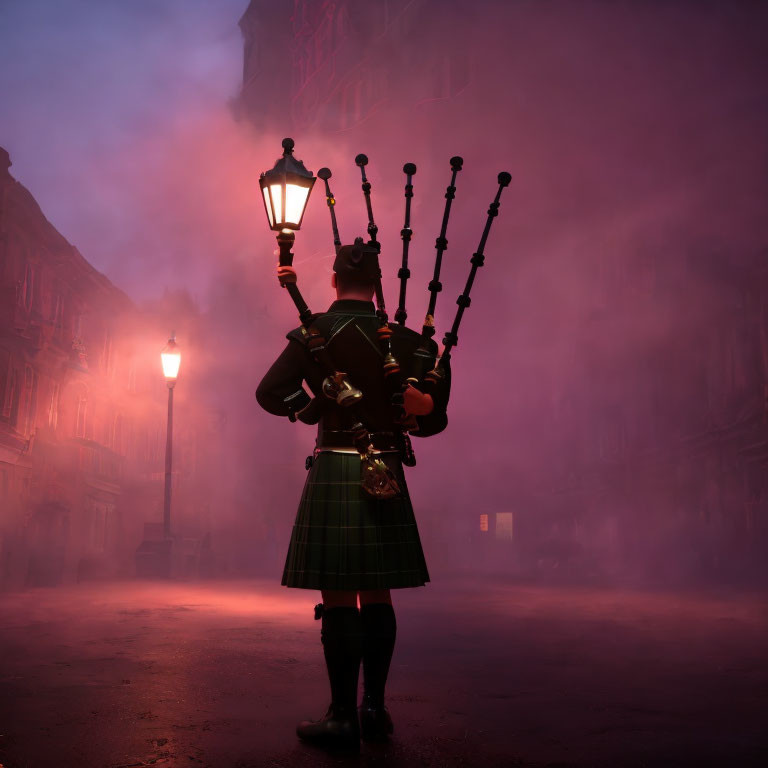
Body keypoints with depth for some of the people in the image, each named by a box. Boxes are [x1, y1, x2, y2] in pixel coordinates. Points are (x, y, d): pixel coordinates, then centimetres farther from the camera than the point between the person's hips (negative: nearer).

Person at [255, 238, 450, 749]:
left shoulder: (315, 331, -1)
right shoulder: (401, 337, 7)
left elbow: (270, 393, -7)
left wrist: (309, 410, 10)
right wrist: (405, 421, 12)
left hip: (334, 471, -3)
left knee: (339, 596, 0)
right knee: (377, 595, 11)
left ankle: (344, 717, 4)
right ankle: (375, 709, 17)